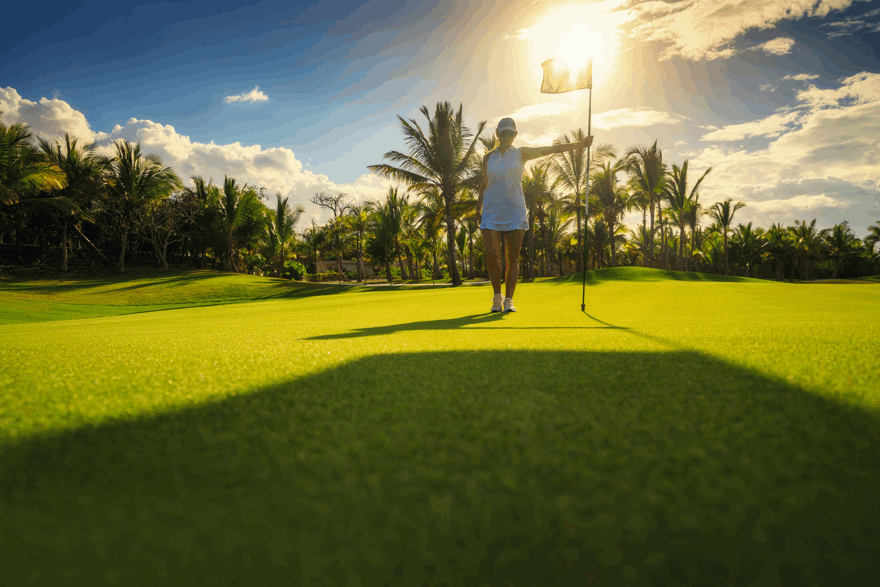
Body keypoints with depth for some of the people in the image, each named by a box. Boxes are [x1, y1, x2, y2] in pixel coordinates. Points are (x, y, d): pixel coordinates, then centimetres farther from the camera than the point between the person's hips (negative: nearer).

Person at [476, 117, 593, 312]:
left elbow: (552, 149, 2)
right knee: (491, 255, -9)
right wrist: (478, 209, 17)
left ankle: (509, 300, 8)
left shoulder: (521, 154, 6)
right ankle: (497, 297, 9)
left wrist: (579, 144, -4)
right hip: (491, 213, 1)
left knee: (513, 257, -2)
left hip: (515, 213, -1)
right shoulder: (488, 157, 12)